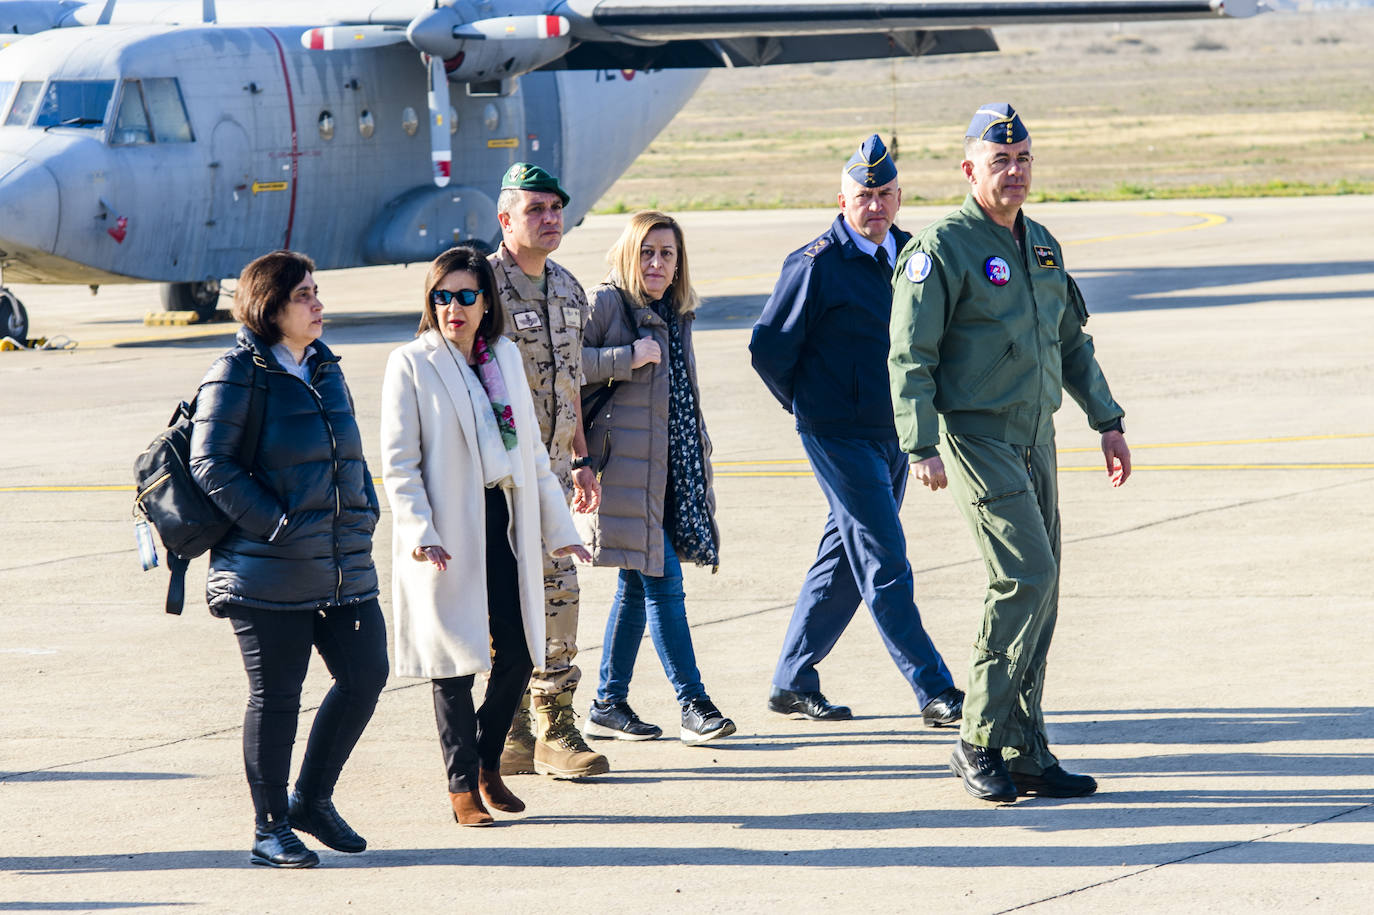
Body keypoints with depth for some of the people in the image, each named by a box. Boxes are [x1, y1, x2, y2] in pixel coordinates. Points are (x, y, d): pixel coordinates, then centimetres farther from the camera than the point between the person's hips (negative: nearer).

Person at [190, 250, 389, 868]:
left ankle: (312, 799, 24)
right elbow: (210, 464, -14)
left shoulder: (325, 370, 15)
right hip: (269, 571, -7)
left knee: (365, 674, 6)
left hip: (343, 563, 7)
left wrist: (363, 513, 9)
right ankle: (271, 829, 11)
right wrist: (278, 525, -17)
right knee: (276, 695, -1)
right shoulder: (237, 375, -8)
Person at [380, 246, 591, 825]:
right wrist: (420, 533, -18)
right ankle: (462, 786, 11)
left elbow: (531, 448, 18)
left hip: (505, 520, 5)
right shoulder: (411, 364, -4)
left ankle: (487, 765, 24)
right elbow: (398, 462, -7)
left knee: (517, 653, 4)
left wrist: (558, 527, 16)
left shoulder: (506, 358, 12)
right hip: (448, 533, -5)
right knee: (454, 660, 0)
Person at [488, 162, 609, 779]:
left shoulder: (567, 288, 14)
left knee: (557, 588, 5)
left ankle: (556, 726, 10)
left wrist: (580, 460, 22)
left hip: (551, 463, 7)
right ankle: (511, 738, 1)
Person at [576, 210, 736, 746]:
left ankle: (609, 705, 18)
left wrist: (698, 454, 23)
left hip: (669, 469, 8)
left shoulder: (676, 315, 17)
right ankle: (694, 706, -7)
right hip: (626, 465, -8)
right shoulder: (607, 304, -6)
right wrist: (628, 358, -18)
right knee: (662, 581, -9)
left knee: (638, 585, 11)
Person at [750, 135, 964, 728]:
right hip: (841, 436, -7)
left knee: (844, 558, 11)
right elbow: (769, 349, -9)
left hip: (894, 432, 7)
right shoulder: (815, 266, -13)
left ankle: (793, 684, 21)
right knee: (885, 565, -7)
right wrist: (812, 410, 1)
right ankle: (934, 691, -7)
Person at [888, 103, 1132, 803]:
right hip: (979, 436, -8)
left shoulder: (1040, 245, 15)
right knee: (1026, 576, -17)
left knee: (1036, 590, 6)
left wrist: (1108, 422, 21)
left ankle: (1025, 754, 11)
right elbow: (910, 356, -12)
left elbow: (1072, 342, 25)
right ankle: (979, 741, -8)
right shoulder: (942, 248, -9)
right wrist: (922, 448, -20)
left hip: (1036, 439, 8)